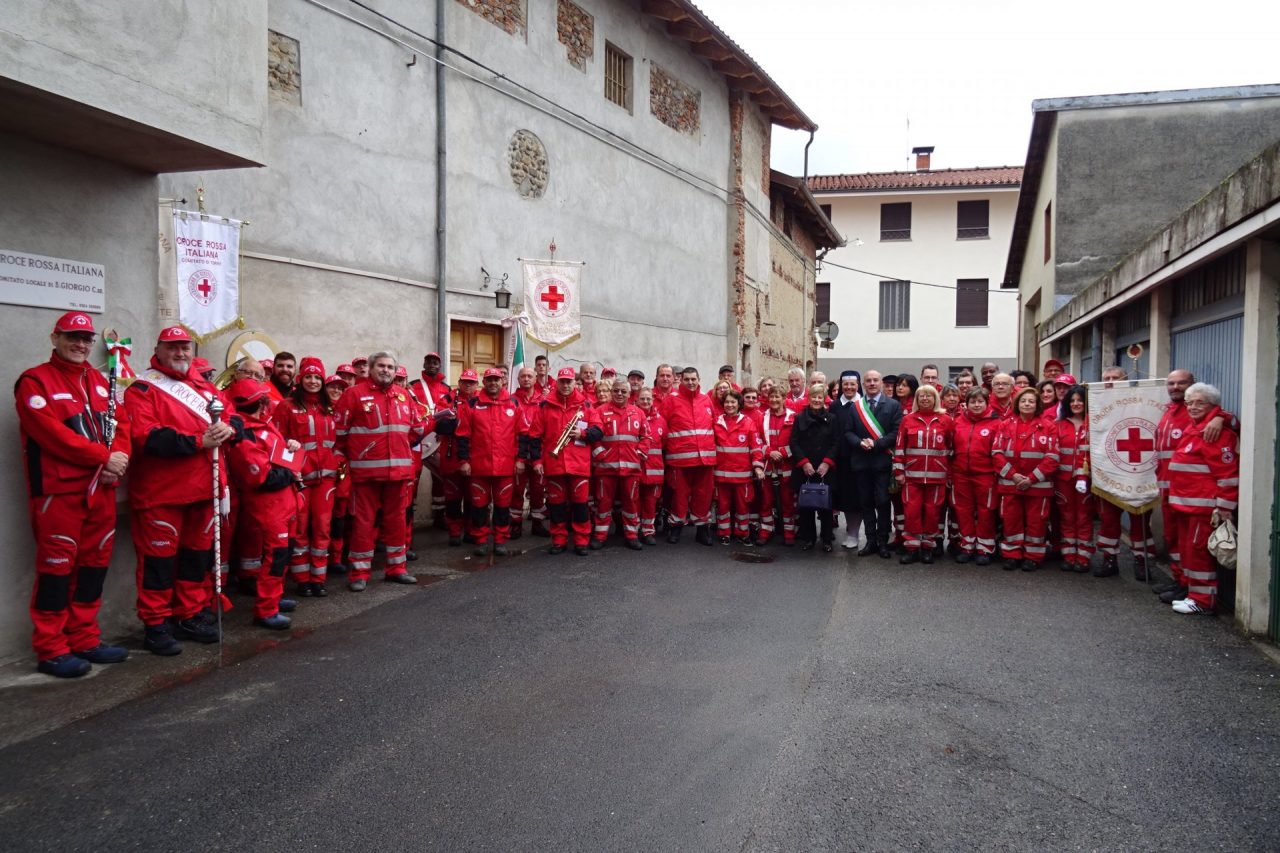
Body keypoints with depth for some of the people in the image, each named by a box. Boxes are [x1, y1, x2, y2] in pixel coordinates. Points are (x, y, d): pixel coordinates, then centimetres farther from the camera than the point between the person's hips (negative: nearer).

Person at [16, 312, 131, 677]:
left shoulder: (100, 381, 18)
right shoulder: (35, 381, -3)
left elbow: (121, 422, 11)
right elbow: (51, 432, -15)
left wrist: (119, 458, -9)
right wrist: (104, 457, -17)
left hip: (101, 489, 7)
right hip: (59, 491, -7)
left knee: (94, 564, 11)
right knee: (57, 566, -4)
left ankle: (84, 639, 21)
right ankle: (51, 649, 5)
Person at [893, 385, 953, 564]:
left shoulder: (946, 420, 3)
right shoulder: (908, 419, 4)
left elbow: (952, 448, 7)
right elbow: (900, 447, 4)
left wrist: (950, 473, 5)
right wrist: (898, 471, -1)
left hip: (937, 475, 0)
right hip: (912, 474, 0)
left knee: (932, 511, 6)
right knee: (911, 511, -1)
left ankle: (928, 548, 17)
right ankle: (912, 548, 8)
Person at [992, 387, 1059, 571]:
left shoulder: (1048, 427, -1)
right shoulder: (1005, 426, 5)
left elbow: (1052, 457, -7)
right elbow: (997, 453, -1)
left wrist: (1032, 478, -14)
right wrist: (1012, 475, -12)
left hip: (1038, 484, -2)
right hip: (1010, 483, 2)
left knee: (1035, 521, 5)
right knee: (1011, 520, 7)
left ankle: (1033, 557, 18)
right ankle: (1012, 555, 19)